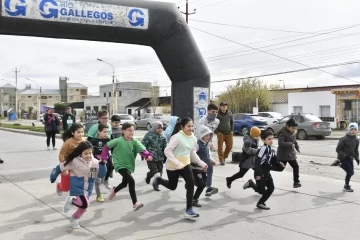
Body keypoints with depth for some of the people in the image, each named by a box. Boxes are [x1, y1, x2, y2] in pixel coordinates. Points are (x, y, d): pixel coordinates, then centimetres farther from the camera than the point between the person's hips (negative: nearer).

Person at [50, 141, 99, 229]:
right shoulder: (75, 161, -17)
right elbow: (61, 167, -6)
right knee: (85, 204, -21)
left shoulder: (95, 162, -6)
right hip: (77, 187, -5)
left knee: (83, 206, 14)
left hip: (87, 189, 5)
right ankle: (71, 201, 10)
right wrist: (53, 177, 4)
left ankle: (74, 219, 43)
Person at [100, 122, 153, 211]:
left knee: (124, 183, 24)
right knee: (131, 181, -23)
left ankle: (114, 191, 58)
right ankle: (135, 203, -17)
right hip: (120, 165, -5)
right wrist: (104, 157, -7)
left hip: (129, 165, 6)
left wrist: (148, 155, -43)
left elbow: (142, 149, -24)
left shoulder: (135, 142, -9)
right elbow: (107, 146, -4)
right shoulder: (118, 141, -15)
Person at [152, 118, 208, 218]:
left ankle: (189, 209, -2)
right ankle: (158, 180, 46)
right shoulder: (177, 137, -23)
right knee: (172, 186, 13)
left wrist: (202, 164, 3)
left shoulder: (193, 138, 0)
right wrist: (177, 163, -31)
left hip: (185, 164, 5)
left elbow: (193, 153, 11)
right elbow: (167, 151, -26)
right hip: (173, 166, -5)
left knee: (191, 184, -14)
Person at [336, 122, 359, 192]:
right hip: (343, 158, -7)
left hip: (350, 158, 7)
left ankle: (347, 185, 31)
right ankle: (346, 186, 6)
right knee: (350, 172, -11)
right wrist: (344, 155, -24)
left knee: (351, 172, 10)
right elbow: (338, 149, -14)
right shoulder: (344, 139, -15)